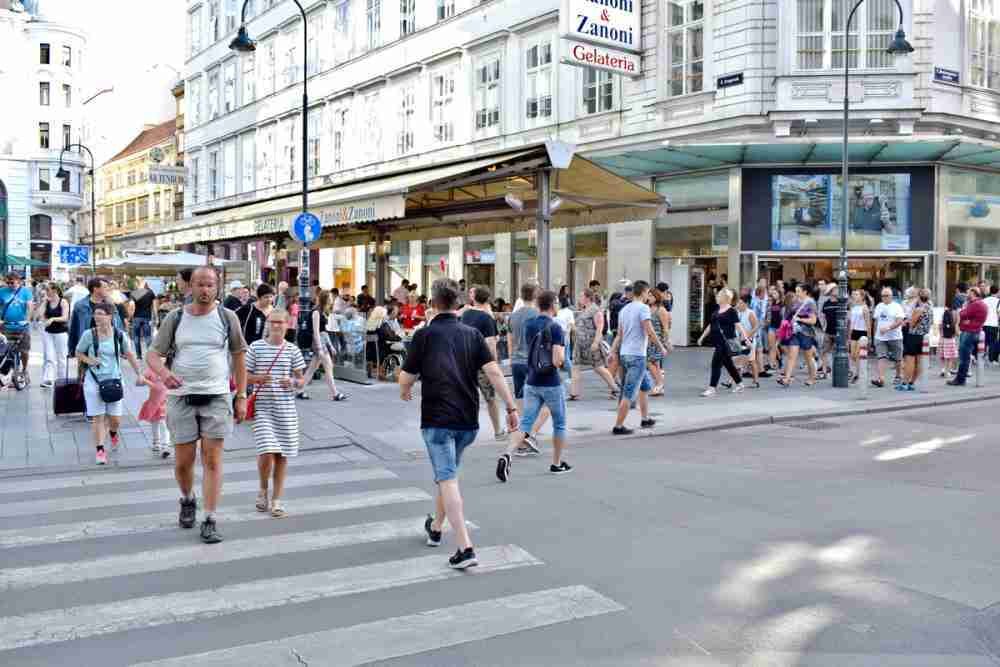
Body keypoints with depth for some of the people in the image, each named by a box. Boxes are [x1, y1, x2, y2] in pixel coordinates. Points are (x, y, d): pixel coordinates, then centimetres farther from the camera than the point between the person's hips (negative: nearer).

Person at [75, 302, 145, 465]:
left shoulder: (119, 335, -3)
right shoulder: (89, 334, -6)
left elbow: (130, 355, 7)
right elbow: (78, 353, 7)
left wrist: (139, 374, 6)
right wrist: (88, 360, -13)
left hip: (114, 380, 1)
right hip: (94, 381, -1)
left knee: (115, 418, 5)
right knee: (97, 417, -2)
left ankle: (113, 433, 40)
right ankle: (100, 451, 9)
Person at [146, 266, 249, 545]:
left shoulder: (227, 317, 3)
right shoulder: (175, 318, 5)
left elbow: (239, 356, 7)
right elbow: (153, 354, 4)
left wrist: (241, 396, 2)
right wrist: (164, 372, -19)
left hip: (216, 396, -1)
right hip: (181, 396, 1)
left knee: (212, 461, -3)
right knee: (183, 461, 8)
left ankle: (210, 520, 4)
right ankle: (187, 500, 37)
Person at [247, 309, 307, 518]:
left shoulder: (292, 350, 4)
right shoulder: (256, 347, 0)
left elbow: (301, 380, 9)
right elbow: (243, 375, 5)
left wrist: (293, 383, -13)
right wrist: (258, 378, -15)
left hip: (286, 408, 2)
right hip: (262, 407, -2)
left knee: (282, 455, 6)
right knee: (267, 452, -14)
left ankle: (276, 500, 19)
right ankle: (263, 490, 16)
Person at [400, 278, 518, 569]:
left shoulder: (425, 335, -4)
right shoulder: (472, 334, 5)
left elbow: (406, 380, -1)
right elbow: (494, 372, -6)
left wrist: (405, 392, 22)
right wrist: (511, 407, -6)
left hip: (437, 418, -5)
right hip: (468, 419, 5)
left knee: (447, 480, -6)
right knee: (448, 474, 23)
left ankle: (465, 548, -16)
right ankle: (436, 528, 41)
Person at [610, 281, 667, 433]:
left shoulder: (624, 309, 14)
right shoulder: (643, 308, -9)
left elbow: (619, 335, 14)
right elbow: (649, 331, -16)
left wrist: (613, 351, 13)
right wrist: (661, 347, -7)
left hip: (624, 354, 8)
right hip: (637, 355, -8)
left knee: (646, 385, 23)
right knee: (629, 393, -5)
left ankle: (645, 419, 28)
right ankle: (618, 426, -4)